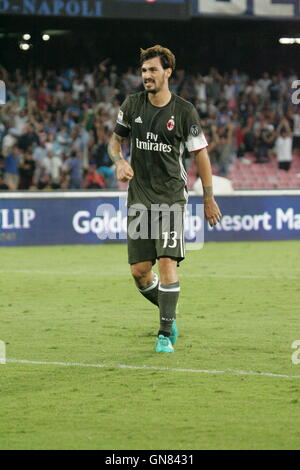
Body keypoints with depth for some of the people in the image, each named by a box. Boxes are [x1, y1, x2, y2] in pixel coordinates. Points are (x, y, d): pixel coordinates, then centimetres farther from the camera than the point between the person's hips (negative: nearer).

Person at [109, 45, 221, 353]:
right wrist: (119, 162, -6)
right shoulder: (132, 105, 4)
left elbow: (200, 153, 2)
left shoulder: (184, 111, -4)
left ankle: (165, 334, -9)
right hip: (139, 198, 3)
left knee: (167, 263, -15)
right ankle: (169, 314, 27)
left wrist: (209, 198, 3)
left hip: (171, 197, -3)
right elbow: (115, 140, 16)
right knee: (139, 271, 1)